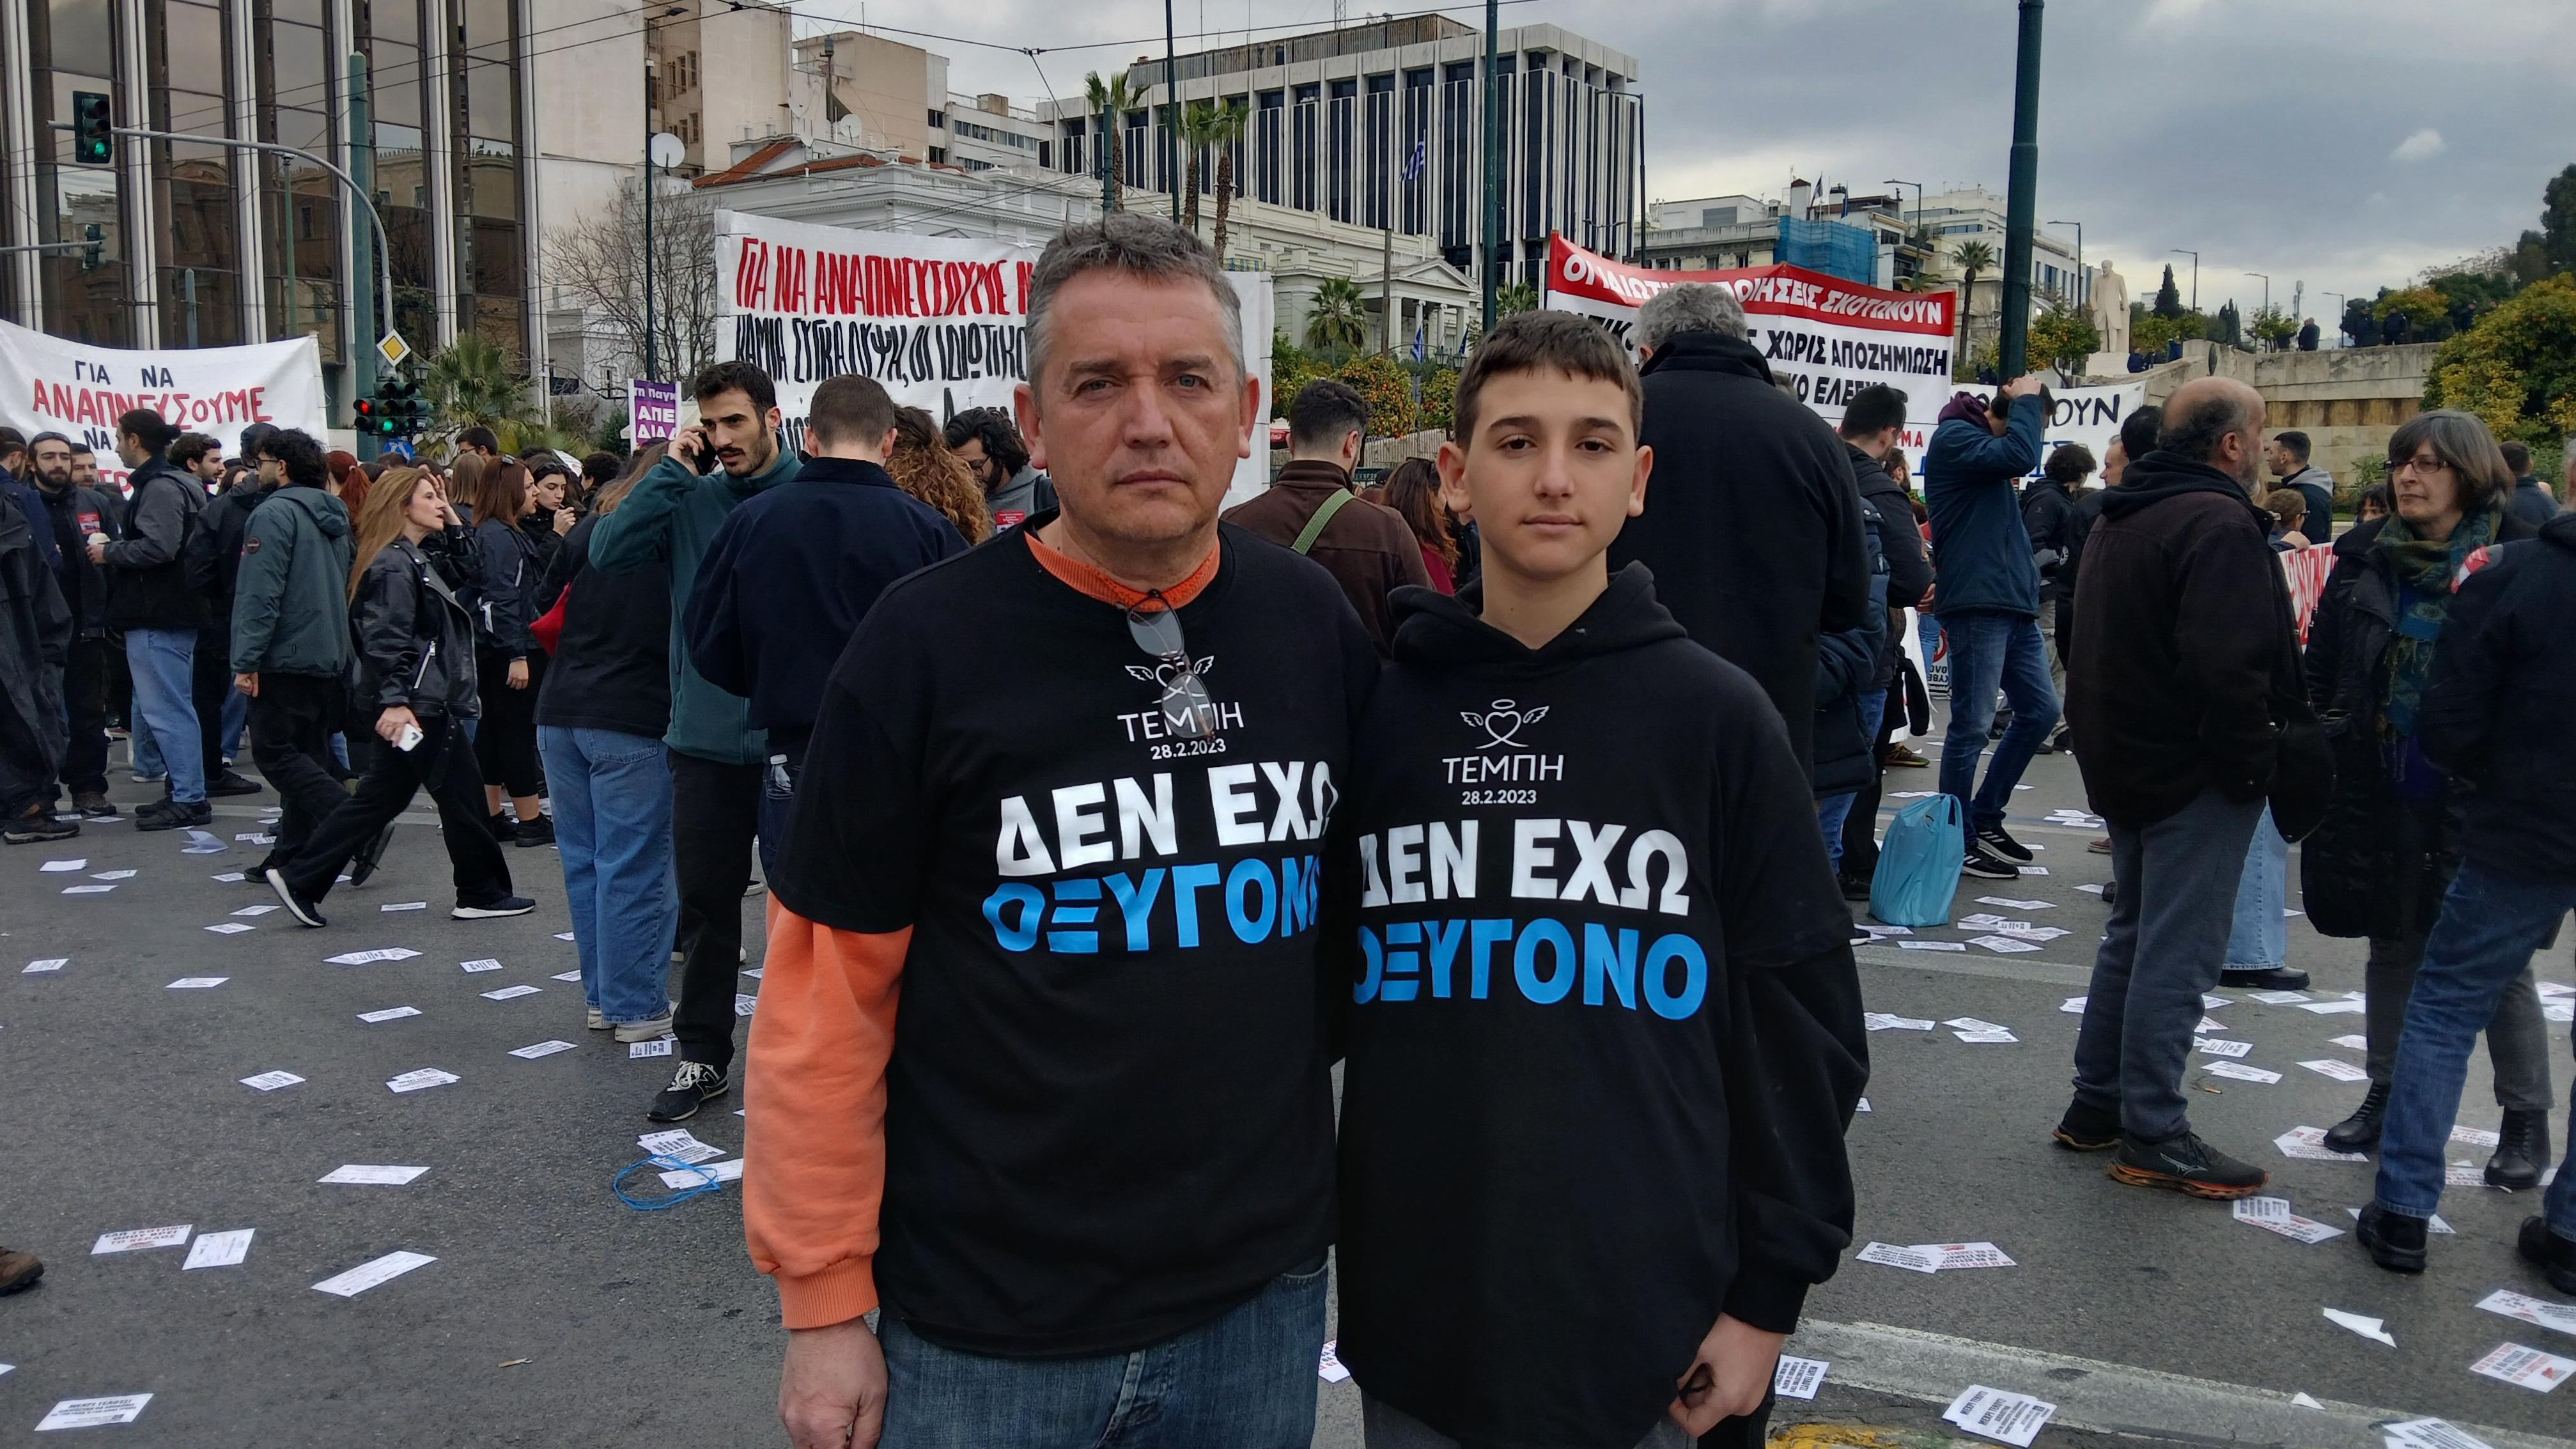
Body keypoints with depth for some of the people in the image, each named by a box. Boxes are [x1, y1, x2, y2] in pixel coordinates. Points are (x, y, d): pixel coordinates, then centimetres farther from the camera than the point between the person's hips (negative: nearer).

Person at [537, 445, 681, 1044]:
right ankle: (638, 1007, 7)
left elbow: (545, 607, 10)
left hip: (561, 713, 5)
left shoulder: (588, 531, 6)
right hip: (634, 723, -5)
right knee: (634, 870, 1)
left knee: (584, 861, 13)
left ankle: (602, 995, 23)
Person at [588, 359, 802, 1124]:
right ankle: (702, 1055, 26)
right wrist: (672, 471, -9)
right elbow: (609, 553, -7)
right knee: (706, 903, 12)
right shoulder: (689, 500, 4)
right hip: (705, 737, 4)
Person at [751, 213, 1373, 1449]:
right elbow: (828, 991, -9)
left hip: (1260, 1291, 3)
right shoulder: (926, 641, -12)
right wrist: (823, 1303, -7)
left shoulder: (1317, 624, -2)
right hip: (989, 1325, -3)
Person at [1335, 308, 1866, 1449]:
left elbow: (1800, 1022, -1)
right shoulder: (1378, 709, 0)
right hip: (1411, 1322, 2)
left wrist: (1769, 1295, -2)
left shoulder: (1717, 716, -4)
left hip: (1642, 1330, -1)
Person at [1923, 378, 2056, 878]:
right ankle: (1958, 841, 7)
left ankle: (1985, 818, 23)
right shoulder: (1953, 437, -7)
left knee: (2040, 710, 12)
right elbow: (2019, 456, -20)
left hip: (2014, 603, 10)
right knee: (1972, 725, -4)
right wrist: (2025, 401, -10)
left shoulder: (1987, 446, 22)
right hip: (1976, 604, -10)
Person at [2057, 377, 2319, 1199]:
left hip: (2124, 761, 10)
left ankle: (2097, 1105, 24)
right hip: (2195, 774, -10)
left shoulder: (2120, 517, 13)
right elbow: (2227, 670, -27)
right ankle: (2152, 1136, 3)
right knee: (2178, 953, -3)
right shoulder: (2218, 523, -19)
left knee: (2134, 933, 18)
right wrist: (2260, 767, -17)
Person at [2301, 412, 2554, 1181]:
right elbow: (2323, 662, 8)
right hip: (2381, 785, 4)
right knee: (2393, 944, 14)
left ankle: (2526, 1118, 18)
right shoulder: (2366, 553, 5)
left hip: (2479, 792, -4)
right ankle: (2385, 1093, 27)